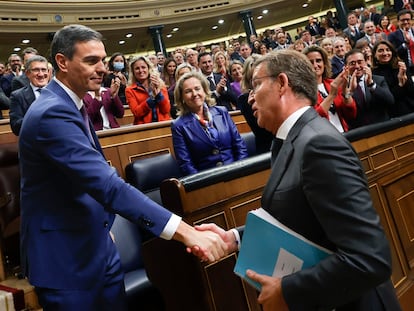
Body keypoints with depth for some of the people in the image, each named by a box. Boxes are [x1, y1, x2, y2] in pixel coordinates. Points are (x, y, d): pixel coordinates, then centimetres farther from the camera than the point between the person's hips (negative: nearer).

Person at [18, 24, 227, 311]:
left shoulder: (70, 104, 8)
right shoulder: (51, 114, -25)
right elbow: (108, 184, -35)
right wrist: (186, 232, -40)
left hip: (97, 244, 9)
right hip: (65, 256, -9)